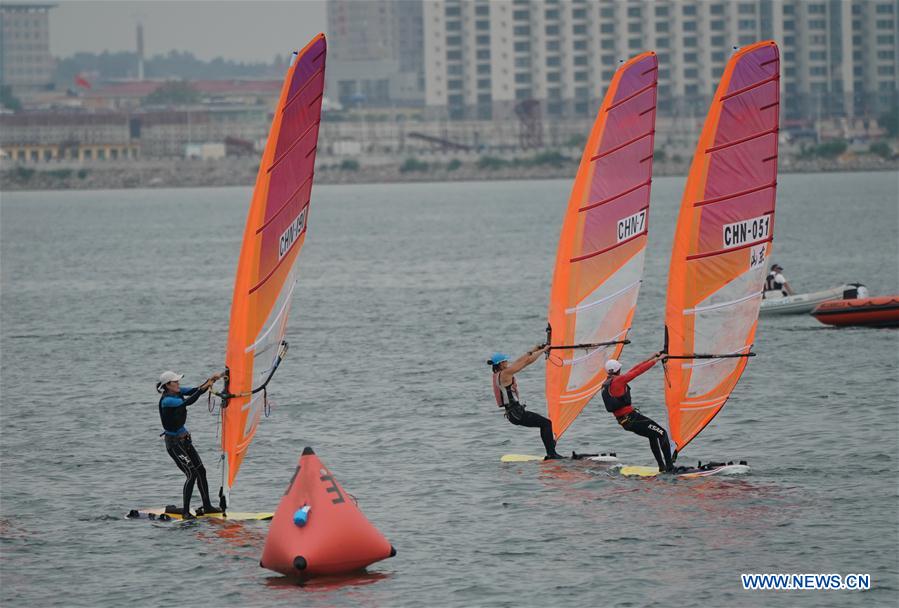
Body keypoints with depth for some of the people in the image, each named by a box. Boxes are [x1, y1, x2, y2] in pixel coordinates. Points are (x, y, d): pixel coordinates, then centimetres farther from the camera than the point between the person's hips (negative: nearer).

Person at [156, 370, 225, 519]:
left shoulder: (177, 392, 3)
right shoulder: (166, 401, -23)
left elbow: (195, 391, -2)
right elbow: (188, 402, -33)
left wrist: (210, 380, -16)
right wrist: (204, 388, -32)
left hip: (184, 439, 9)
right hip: (174, 442, -9)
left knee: (201, 471, 9)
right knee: (191, 474, -13)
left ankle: (207, 506, 20)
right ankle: (185, 512, -8)